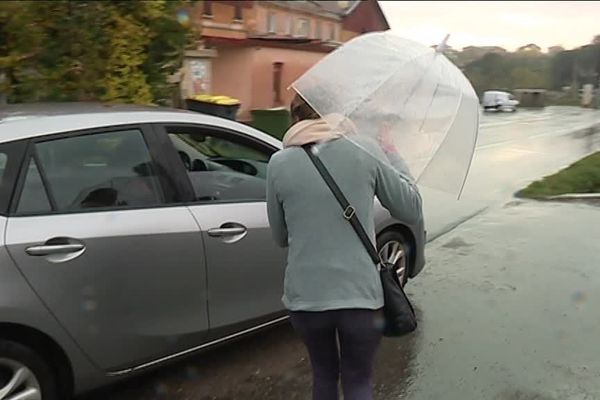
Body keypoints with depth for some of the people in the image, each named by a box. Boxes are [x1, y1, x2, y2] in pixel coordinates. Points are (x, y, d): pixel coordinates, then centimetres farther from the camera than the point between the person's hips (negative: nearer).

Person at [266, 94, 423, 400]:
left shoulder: (279, 164, -2)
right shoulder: (364, 153, -3)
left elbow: (281, 237, 7)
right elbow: (412, 210, 6)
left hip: (305, 297, 1)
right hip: (360, 295, -1)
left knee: (324, 374, 26)